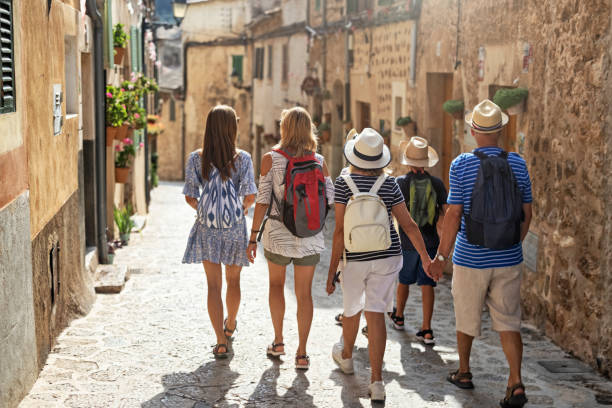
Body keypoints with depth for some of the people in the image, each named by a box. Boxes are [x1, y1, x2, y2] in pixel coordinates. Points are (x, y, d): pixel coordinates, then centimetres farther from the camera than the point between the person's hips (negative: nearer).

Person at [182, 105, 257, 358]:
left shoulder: (196, 159, -5)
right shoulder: (242, 159, -9)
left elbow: (190, 197, -3)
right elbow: (250, 196, -11)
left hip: (207, 230, 0)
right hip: (235, 228, 0)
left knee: (214, 285, 4)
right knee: (233, 280, 21)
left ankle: (221, 342, -2)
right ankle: (230, 325, 43)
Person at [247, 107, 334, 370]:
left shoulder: (271, 158, -7)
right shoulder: (319, 161, -2)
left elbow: (263, 201, -10)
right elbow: (331, 199, -1)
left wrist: (253, 237, -5)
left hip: (278, 232, -1)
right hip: (309, 235, 1)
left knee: (276, 283, 22)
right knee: (304, 292, 9)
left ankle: (278, 341, 26)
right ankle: (302, 353, 8)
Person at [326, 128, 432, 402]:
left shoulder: (344, 183, -10)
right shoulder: (389, 184, -3)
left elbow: (340, 230, -13)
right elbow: (408, 225, -1)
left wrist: (331, 271, -8)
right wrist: (426, 258, 10)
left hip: (354, 259, -1)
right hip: (387, 257, 1)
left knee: (352, 310, 21)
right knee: (375, 314, 0)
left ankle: (346, 356, 47)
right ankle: (376, 381, -8)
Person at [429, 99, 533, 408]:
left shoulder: (461, 165, -9)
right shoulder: (517, 164, 0)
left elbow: (454, 215, -11)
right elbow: (526, 214, 5)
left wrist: (440, 256, -3)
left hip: (471, 259, -2)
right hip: (508, 261, 2)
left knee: (467, 318, 16)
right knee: (508, 322, 7)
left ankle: (463, 373, 32)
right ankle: (516, 383, -5)